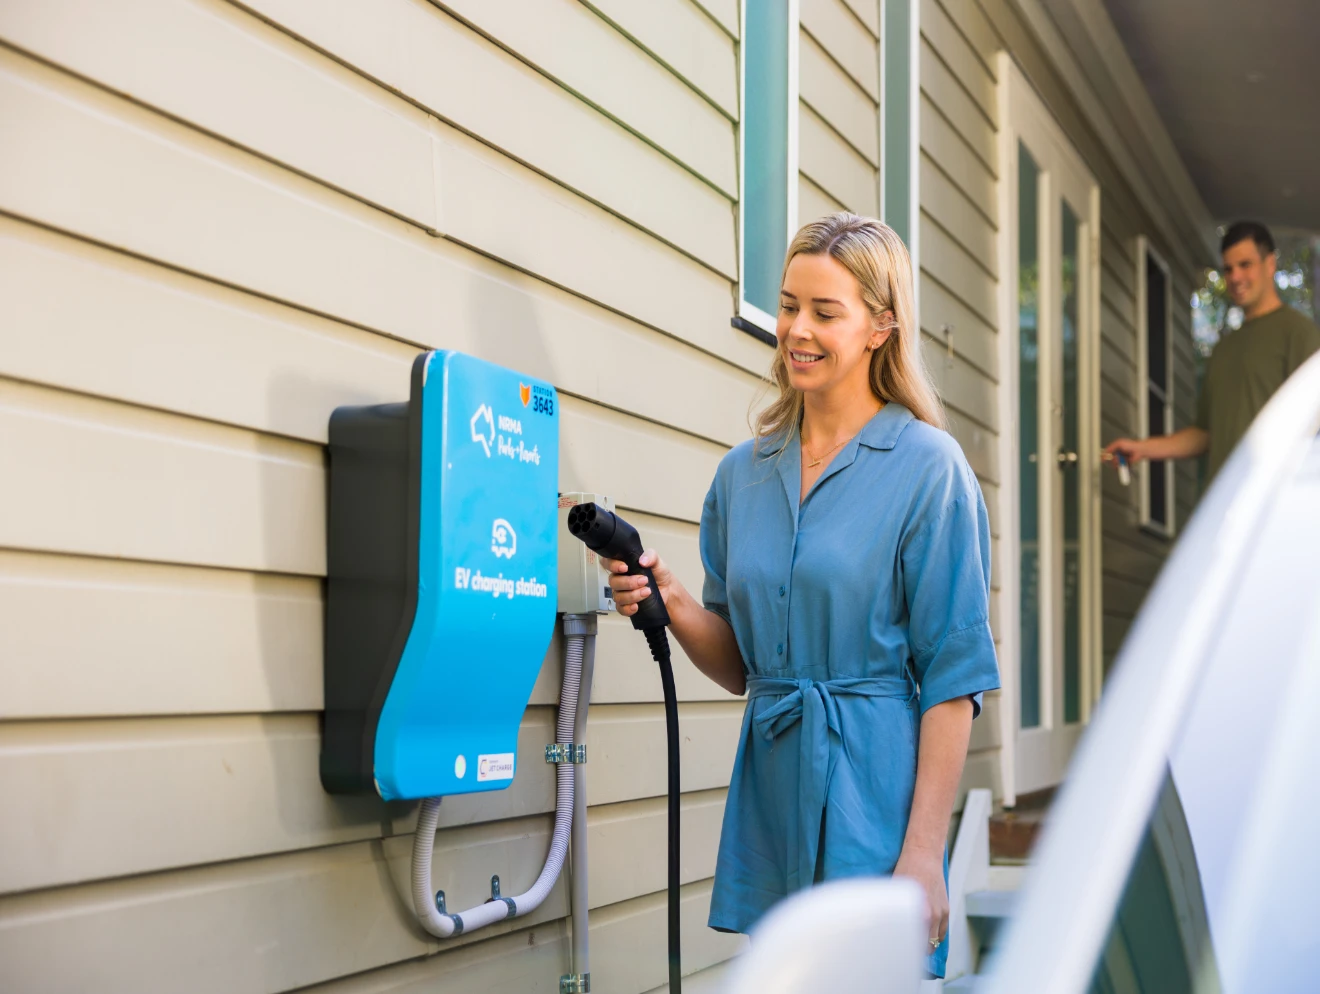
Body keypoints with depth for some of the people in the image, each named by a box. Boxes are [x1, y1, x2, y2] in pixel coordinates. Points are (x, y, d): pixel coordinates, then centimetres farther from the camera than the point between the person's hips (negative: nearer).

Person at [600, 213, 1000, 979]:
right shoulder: (744, 472, 9)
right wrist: (673, 605, -7)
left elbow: (953, 677, -11)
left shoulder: (927, 466, -7)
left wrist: (924, 852, -16)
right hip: (772, 798, 5)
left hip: (872, 796, -5)